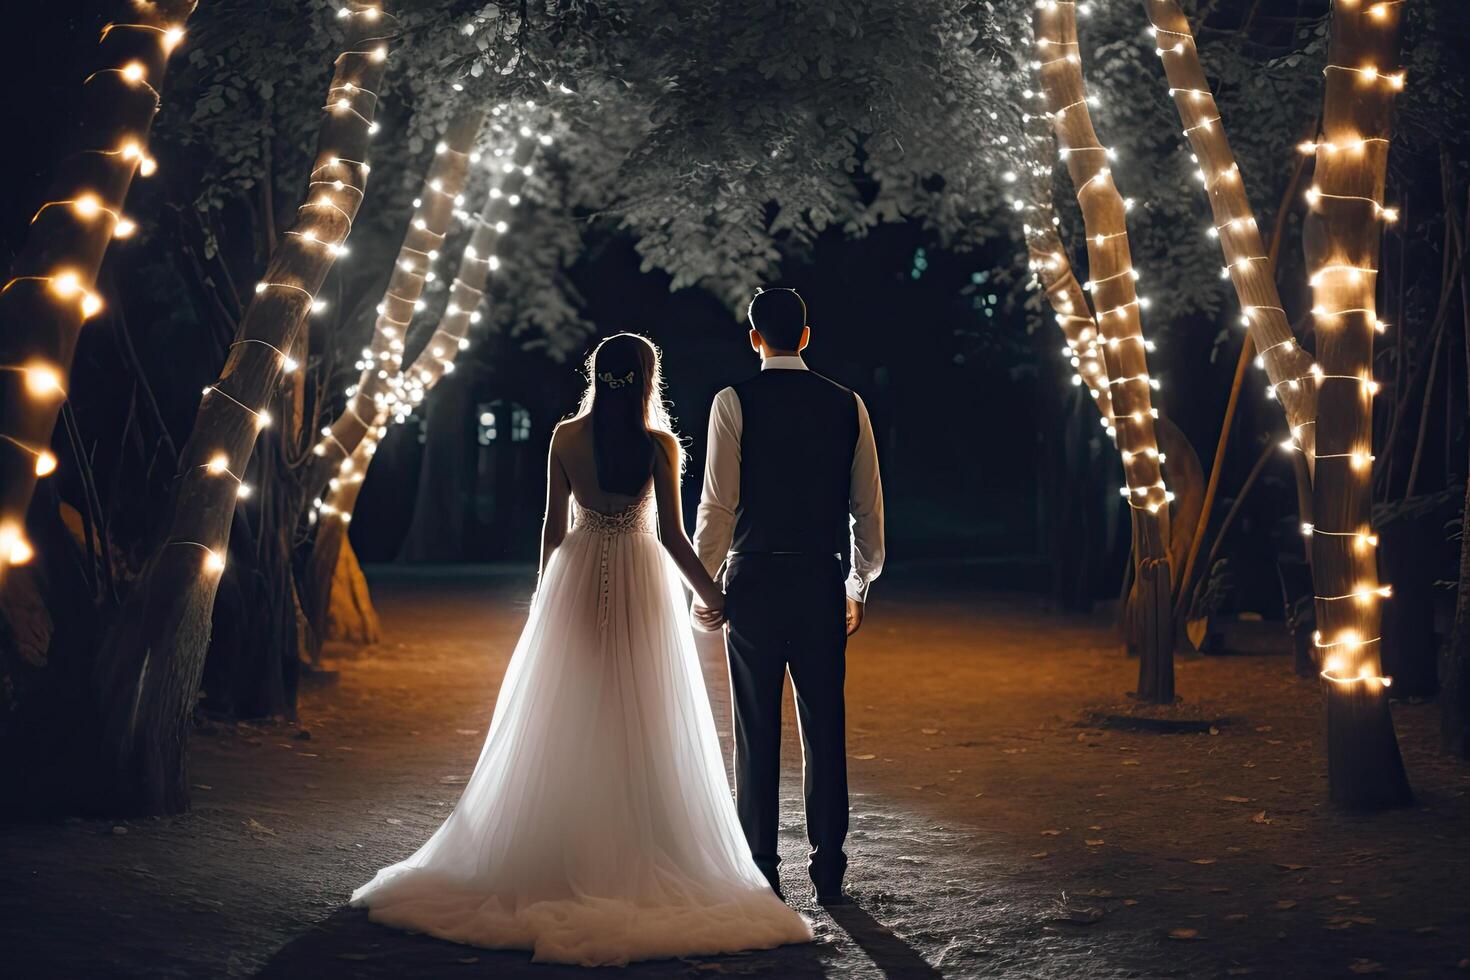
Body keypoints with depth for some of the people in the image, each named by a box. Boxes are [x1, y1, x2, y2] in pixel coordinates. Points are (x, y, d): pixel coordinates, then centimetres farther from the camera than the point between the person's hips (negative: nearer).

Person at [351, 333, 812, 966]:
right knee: (642, 726, 4)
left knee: (567, 725, 9)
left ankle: (561, 861, 15)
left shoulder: (566, 438, -2)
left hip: (577, 582, 2)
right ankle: (639, 862, 7)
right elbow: (671, 535, -10)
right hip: (640, 584, -2)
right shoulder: (659, 444, -9)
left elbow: (554, 526, 1)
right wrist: (710, 594, 2)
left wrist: (544, 595, 14)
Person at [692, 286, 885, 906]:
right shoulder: (846, 405, 5)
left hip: (754, 580, -2)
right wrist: (859, 586, 18)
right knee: (825, 728, 8)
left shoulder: (735, 402, -4)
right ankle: (828, 873, 13)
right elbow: (868, 506, 7)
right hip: (821, 580, 2)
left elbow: (718, 504, -7)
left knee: (757, 733, 4)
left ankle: (761, 872, 8)